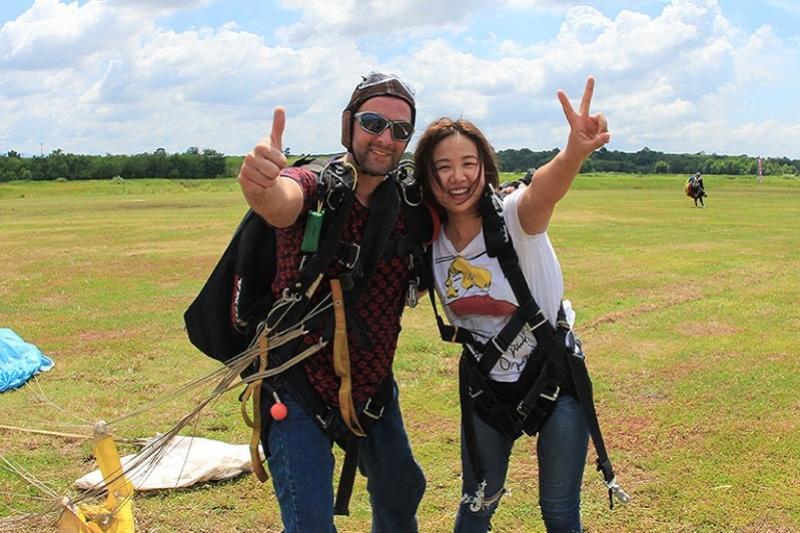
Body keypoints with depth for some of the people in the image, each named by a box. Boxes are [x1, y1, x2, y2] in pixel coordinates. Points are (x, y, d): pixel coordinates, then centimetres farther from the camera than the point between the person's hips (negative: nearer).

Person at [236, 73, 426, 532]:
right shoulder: (314, 187, -19)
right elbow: (281, 202, -44)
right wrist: (261, 186, -68)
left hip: (372, 386, 5)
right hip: (299, 388, -5)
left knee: (402, 494, 23)